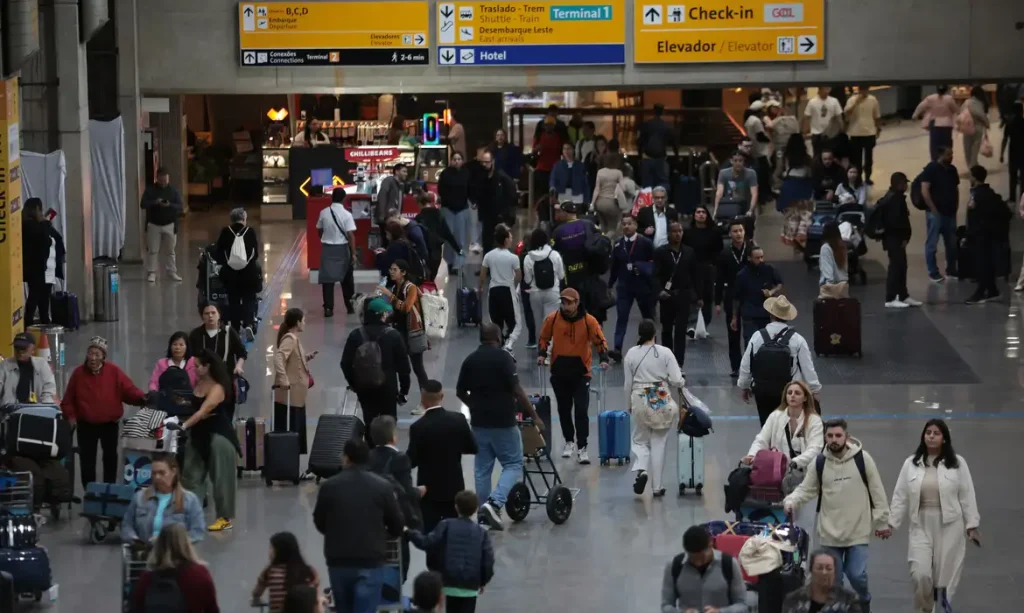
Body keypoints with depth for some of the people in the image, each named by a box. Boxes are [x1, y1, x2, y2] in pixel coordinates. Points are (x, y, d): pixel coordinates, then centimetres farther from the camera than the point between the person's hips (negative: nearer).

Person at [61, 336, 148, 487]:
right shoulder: (79, 373, -4)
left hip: (110, 424, 0)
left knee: (110, 458, 11)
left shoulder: (113, 371, -6)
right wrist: (70, 416, -10)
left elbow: (129, 390, -9)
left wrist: (141, 397, -27)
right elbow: (68, 399, 2)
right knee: (87, 461, 1)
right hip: (86, 425, 0)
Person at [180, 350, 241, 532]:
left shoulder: (217, 388, -20)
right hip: (199, 433, 9)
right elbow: (196, 408, 9)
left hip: (218, 435, -9)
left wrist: (184, 425, -38)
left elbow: (203, 412, -29)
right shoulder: (199, 383, 5)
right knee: (191, 473, 6)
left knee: (220, 477, -2)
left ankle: (225, 518, 6)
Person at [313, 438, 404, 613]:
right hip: (370, 561, -2)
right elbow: (396, 526, 4)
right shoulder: (382, 487, -5)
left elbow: (319, 523, 9)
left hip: (338, 561, 2)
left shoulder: (329, 486, -4)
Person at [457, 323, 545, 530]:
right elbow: (516, 389, -16)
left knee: (482, 468, 13)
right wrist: (534, 415, -9)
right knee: (513, 465, 3)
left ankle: (483, 513, 14)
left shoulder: (470, 360, 5)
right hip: (503, 421, -5)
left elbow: (460, 392, 11)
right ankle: (494, 503, -16)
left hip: (479, 422, 5)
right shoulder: (502, 357, -12)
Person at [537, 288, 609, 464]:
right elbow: (544, 338, 9)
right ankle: (569, 441, 34)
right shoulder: (552, 319, -5)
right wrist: (542, 354, -6)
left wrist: (603, 359, -21)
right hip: (559, 372, 3)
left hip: (581, 372, -2)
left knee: (581, 411, -7)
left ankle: (582, 448, -3)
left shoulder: (588, 321, -10)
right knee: (564, 409, 14)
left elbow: (600, 341, -7)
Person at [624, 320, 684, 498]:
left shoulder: (631, 354, -4)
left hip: (640, 402, 1)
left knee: (640, 441, 17)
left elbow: (628, 383, 3)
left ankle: (641, 469, -11)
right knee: (659, 444, 10)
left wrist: (630, 403, 18)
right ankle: (657, 486, 11)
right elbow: (677, 380, -10)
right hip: (663, 402, -1)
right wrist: (680, 384, 14)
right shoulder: (665, 352, -8)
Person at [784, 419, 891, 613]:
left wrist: (882, 522, 1)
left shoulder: (862, 458, -7)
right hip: (829, 532, 2)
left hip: (858, 531, -2)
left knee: (857, 575, -6)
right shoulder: (819, 463, -2)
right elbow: (806, 489, 6)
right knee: (832, 580, 7)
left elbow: (877, 491, -1)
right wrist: (791, 501, -16)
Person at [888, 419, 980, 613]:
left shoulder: (957, 463, 0)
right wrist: (891, 523, 2)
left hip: (949, 526, -1)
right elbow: (900, 496, 7)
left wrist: (972, 525, -2)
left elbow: (966, 496, 1)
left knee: (945, 575, 1)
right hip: (921, 527, 1)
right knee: (920, 575, -11)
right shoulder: (911, 464, 4)